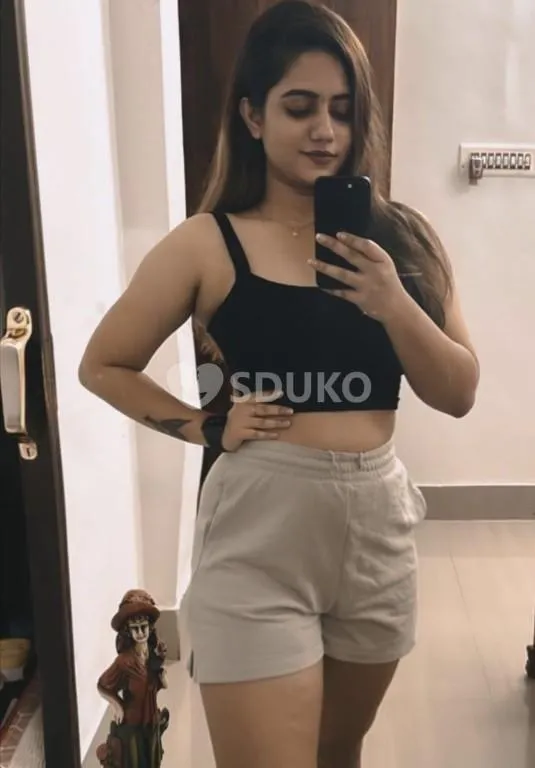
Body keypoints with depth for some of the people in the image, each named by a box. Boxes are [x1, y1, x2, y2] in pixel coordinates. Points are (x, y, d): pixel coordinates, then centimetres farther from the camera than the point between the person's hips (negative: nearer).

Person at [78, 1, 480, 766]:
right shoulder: (208, 245, -6)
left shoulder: (398, 237, 2)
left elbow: (459, 394, 0)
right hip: (259, 532, -4)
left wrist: (394, 305, -16)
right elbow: (103, 366, 2)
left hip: (378, 520, 4)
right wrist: (206, 426, -10)